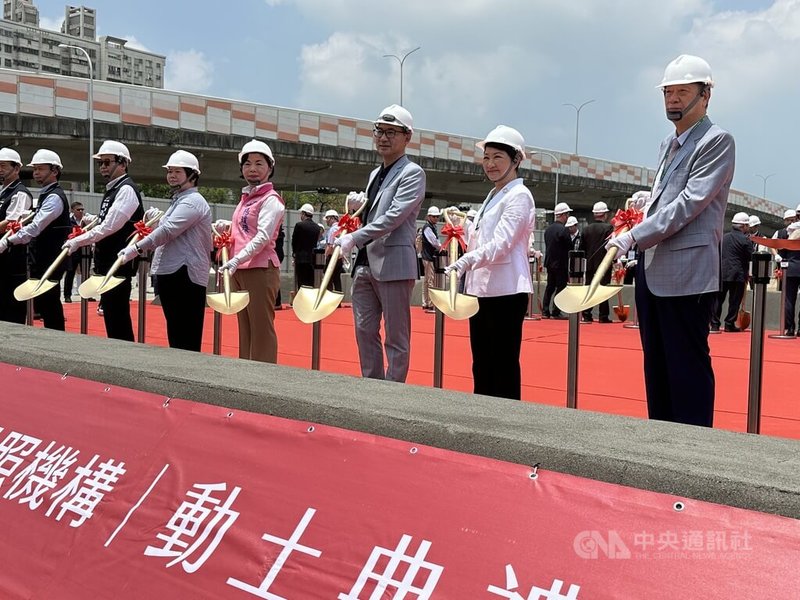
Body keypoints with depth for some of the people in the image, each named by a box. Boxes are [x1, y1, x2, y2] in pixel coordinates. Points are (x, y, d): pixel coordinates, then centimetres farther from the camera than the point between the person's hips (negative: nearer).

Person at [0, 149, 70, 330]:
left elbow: (35, 228, -23)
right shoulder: (46, 195, 17)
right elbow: (36, 227, 17)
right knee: (45, 306, 12)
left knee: (49, 308, -6)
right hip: (43, 262, 10)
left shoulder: (55, 197, -14)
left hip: (49, 263, -10)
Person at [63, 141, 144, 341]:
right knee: (112, 317, 14)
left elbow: (109, 226, -21)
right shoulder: (112, 190, 18)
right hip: (108, 264, 10)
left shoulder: (126, 190, -12)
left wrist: (78, 241, -18)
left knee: (118, 319, -7)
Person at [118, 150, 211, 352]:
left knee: (185, 337, -10)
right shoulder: (179, 201, 23)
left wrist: (137, 248, -17)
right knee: (174, 334, 14)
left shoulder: (193, 201, -10)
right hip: (170, 273, 10)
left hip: (185, 275, -10)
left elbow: (168, 230, -20)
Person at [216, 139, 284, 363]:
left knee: (261, 328, -6)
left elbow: (263, 236, -18)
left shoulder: (271, 199, -7)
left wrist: (237, 259, -29)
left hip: (260, 270, -9)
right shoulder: (246, 198, 18)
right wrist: (228, 226, 5)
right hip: (240, 271, 9)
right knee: (245, 328, 12)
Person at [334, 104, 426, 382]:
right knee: (365, 331, 11)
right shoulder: (375, 174, 20)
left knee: (396, 336, -1)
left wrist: (354, 238, -18)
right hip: (365, 263, 8)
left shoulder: (412, 172, -6)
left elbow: (394, 216, -17)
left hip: (393, 263, -8)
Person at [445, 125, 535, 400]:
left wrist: (466, 261, -34)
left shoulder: (519, 195, -8)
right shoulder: (493, 196, 19)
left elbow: (501, 243, -22)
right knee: (481, 365, 13)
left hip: (505, 292, -9)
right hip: (481, 290, 9)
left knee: (504, 366, -4)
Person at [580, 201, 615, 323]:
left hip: (589, 263, 4)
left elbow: (582, 248, 8)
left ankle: (586, 315, 5)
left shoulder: (586, 229, 5)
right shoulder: (608, 227, -9)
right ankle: (603, 316, 1)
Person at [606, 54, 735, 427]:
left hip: (687, 273, -8)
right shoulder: (668, 144, 20)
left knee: (688, 365, -4)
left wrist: (634, 235, -18)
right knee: (656, 365, 13)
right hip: (651, 271, 8)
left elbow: (690, 202, -16)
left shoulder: (718, 141, -6)